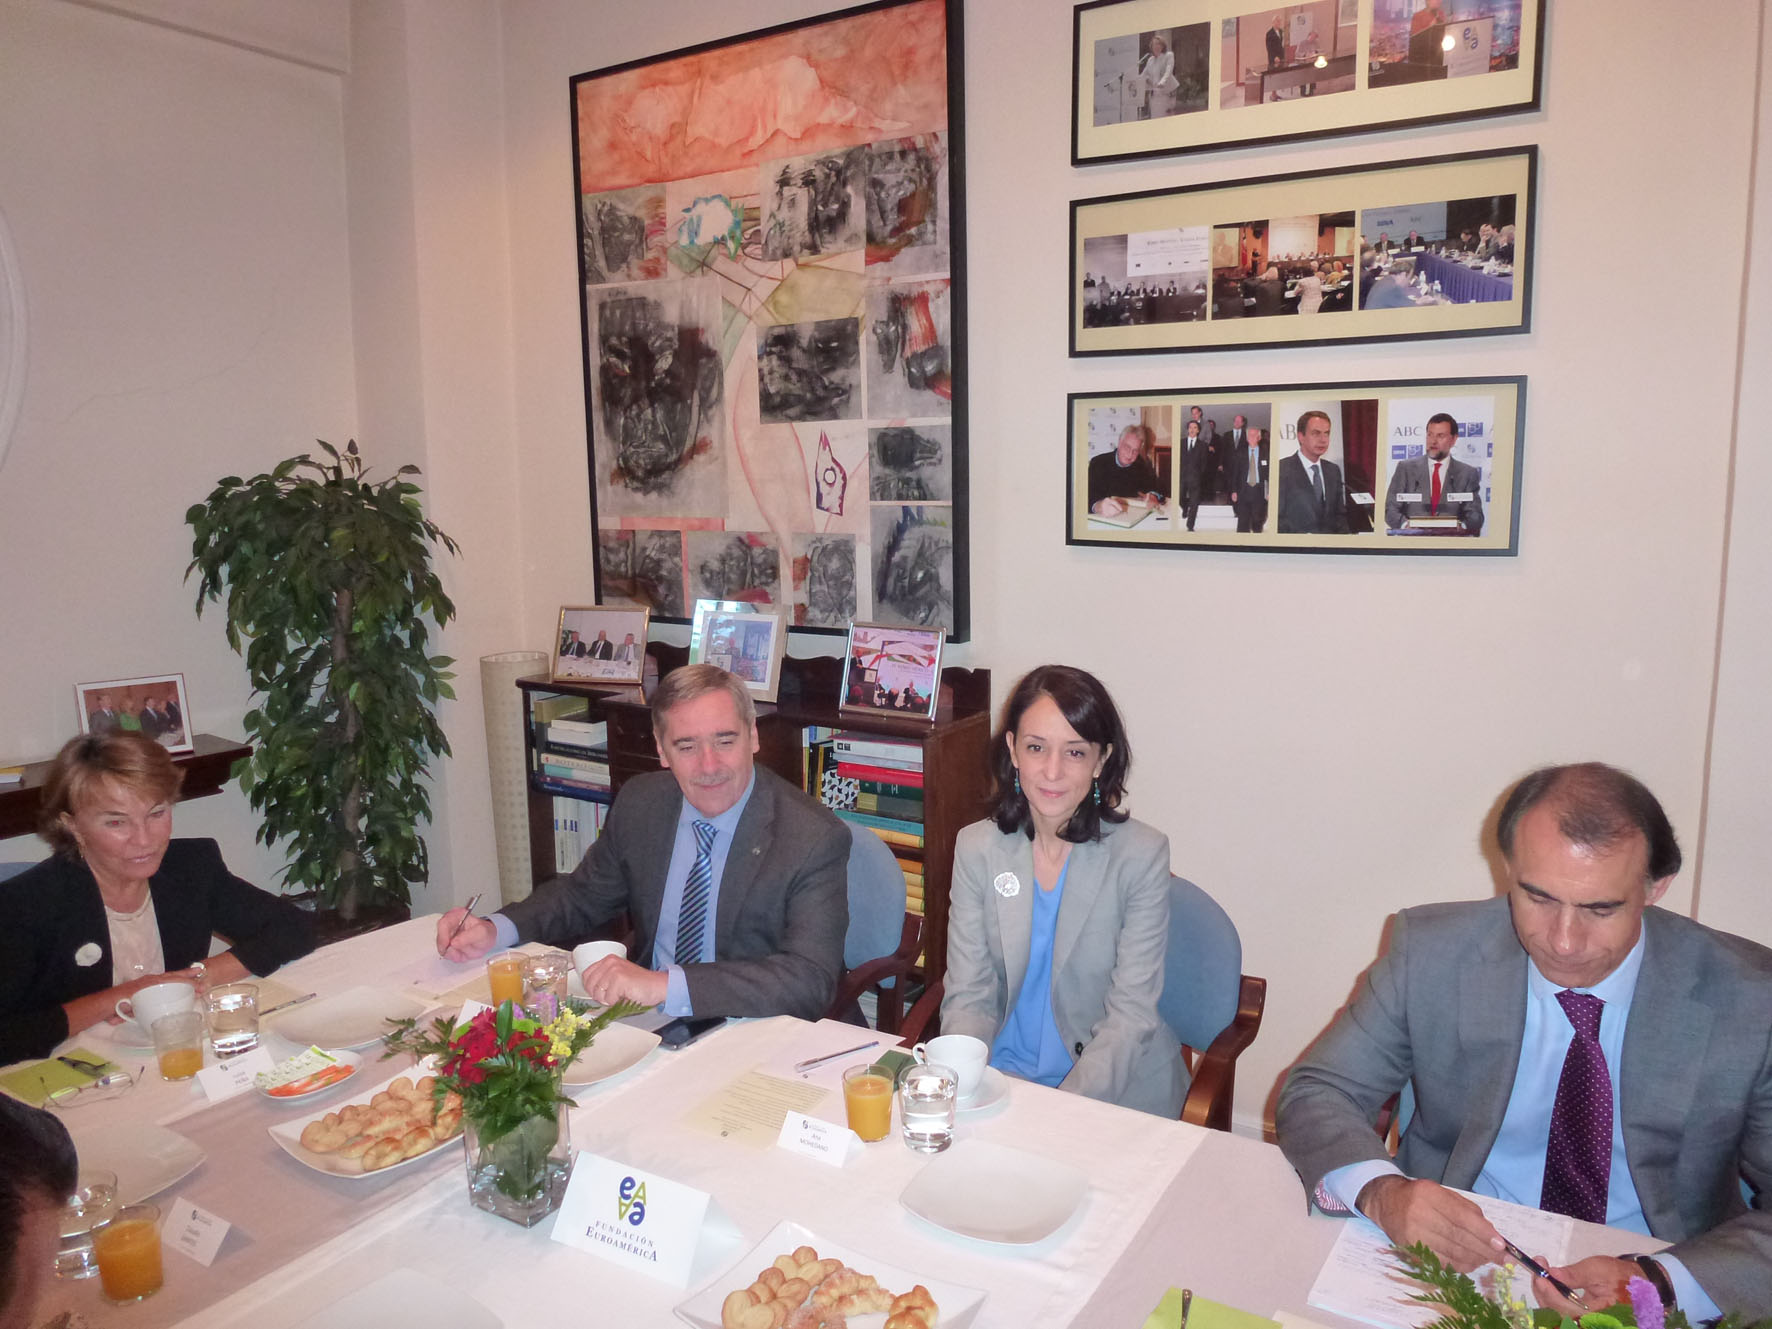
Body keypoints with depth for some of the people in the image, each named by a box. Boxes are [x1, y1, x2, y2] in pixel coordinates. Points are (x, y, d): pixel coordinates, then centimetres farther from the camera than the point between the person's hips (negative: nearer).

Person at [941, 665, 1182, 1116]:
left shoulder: (1143, 855, -9)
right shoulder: (976, 847, 0)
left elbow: (1132, 1015, -12)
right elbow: (969, 995, -2)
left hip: (1113, 1090, -2)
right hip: (997, 1081, 3)